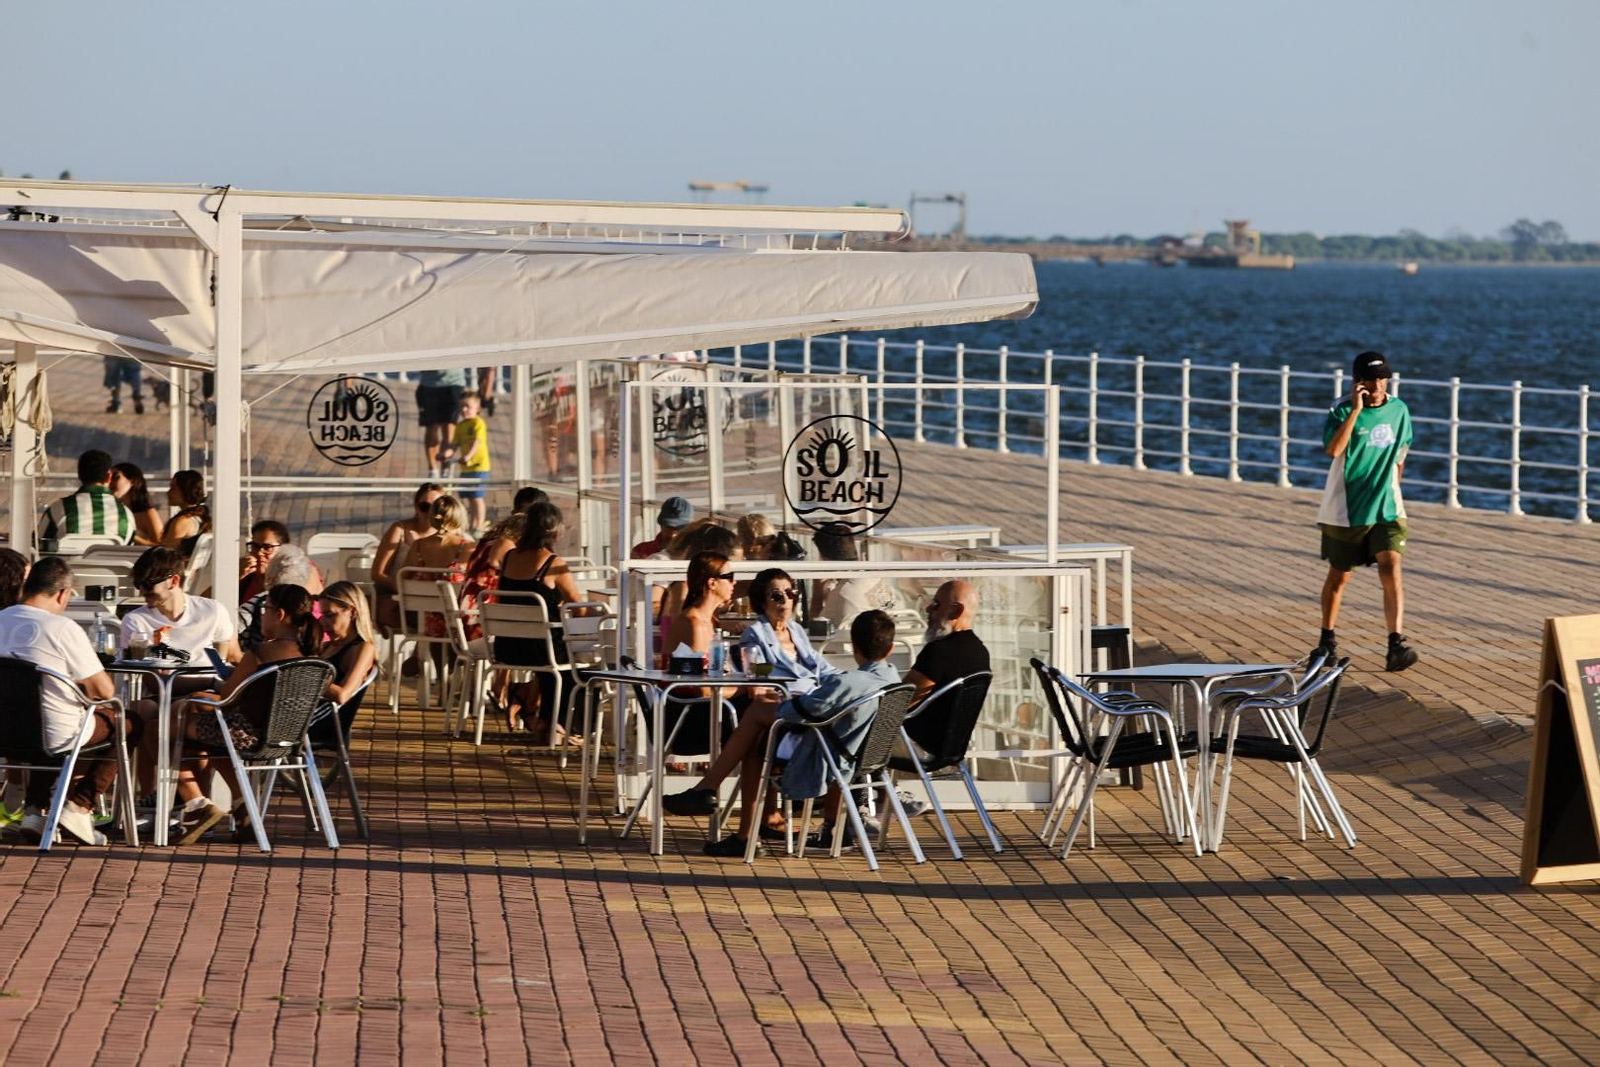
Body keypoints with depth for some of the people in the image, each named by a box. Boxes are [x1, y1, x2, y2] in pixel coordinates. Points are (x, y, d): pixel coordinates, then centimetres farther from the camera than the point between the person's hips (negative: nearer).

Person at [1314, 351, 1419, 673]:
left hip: (1387, 510, 2)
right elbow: (1333, 449, -29)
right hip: (1345, 511, -2)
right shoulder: (1342, 411, -11)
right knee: (1339, 576, 11)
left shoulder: (1398, 410, 3)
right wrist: (1356, 409, -29)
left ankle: (1396, 646, -21)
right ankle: (1327, 641, 31)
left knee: (1391, 569, -15)